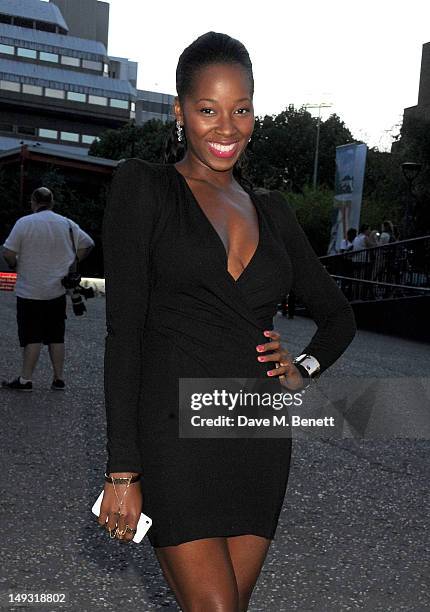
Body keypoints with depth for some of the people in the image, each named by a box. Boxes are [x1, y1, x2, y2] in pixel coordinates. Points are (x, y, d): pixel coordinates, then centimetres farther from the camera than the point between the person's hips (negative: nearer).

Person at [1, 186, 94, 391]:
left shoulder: (24, 222, -10)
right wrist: (70, 264, 15)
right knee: (56, 336, 11)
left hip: (30, 291, -4)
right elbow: (88, 244, 10)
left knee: (32, 337, 0)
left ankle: (25, 379, 4)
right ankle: (58, 379, 14)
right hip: (58, 290, 4)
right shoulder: (67, 224, 4)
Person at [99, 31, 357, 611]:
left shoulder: (271, 210, 13)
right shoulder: (143, 185, 0)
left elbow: (338, 314, 25)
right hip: (174, 429, -4)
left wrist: (304, 369, 4)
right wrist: (122, 472, -11)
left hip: (260, 438, 5)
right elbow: (123, 329, -7)